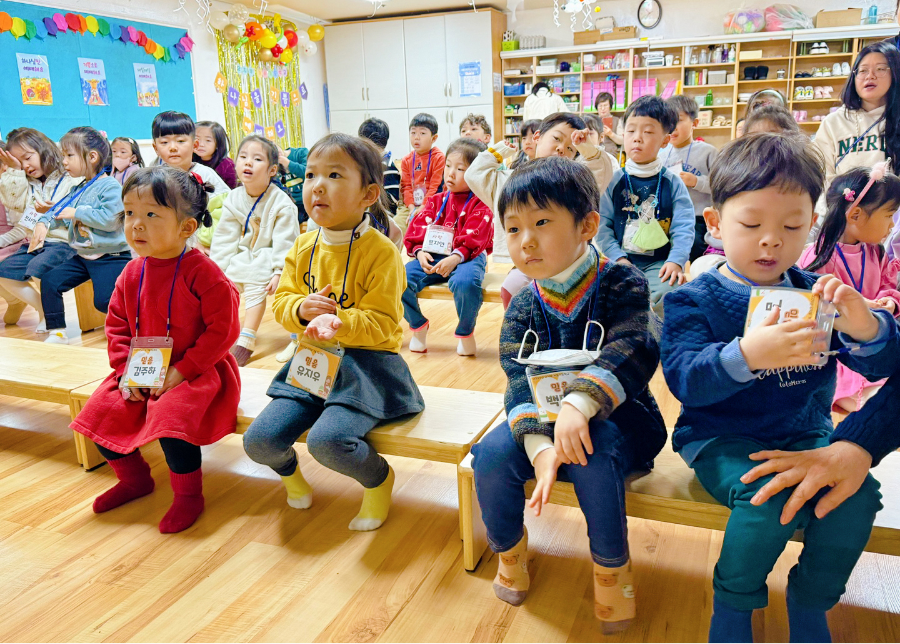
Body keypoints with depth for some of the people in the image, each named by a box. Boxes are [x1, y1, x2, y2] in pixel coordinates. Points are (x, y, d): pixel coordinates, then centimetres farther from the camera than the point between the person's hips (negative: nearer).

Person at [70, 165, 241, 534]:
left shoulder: (201, 272, -17)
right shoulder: (133, 272, 4)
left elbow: (223, 330, -19)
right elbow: (117, 326, 12)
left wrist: (181, 370, -20)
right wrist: (126, 370, -3)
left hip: (194, 371, -7)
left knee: (170, 416, -27)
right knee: (100, 413, -1)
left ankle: (189, 495, -1)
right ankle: (135, 478, 25)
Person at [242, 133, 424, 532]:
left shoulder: (381, 251, -14)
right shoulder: (304, 246, 5)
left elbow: (382, 322, -16)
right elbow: (281, 300, 10)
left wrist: (340, 322, -33)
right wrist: (300, 309, -13)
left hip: (365, 364, -5)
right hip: (311, 362, 6)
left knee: (328, 441, -29)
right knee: (259, 442, -9)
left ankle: (378, 478, 6)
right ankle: (287, 469, 29)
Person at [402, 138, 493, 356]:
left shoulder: (480, 204, 0)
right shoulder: (436, 201, 15)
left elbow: (474, 237, -12)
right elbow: (418, 228, 9)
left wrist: (456, 257, -26)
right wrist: (420, 252, -10)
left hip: (467, 257, -5)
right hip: (432, 257, 5)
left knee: (465, 281, -39)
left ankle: (465, 332, -11)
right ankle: (418, 326, 5)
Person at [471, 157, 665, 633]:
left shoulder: (622, 284, -11)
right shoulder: (523, 308, -2)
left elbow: (633, 351, -28)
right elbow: (521, 381, -13)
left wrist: (580, 402, -45)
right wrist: (539, 445, -33)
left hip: (614, 417, -3)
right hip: (542, 418, 4)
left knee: (591, 457, -36)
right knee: (492, 455, -22)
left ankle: (612, 567, -9)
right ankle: (509, 550, 8)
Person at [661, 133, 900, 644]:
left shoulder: (816, 293, 5)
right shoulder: (694, 301, -7)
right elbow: (685, 380, -22)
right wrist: (746, 355, -42)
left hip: (805, 434, 4)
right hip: (721, 436, -4)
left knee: (857, 495, -20)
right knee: (769, 497, -29)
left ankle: (810, 601, 8)